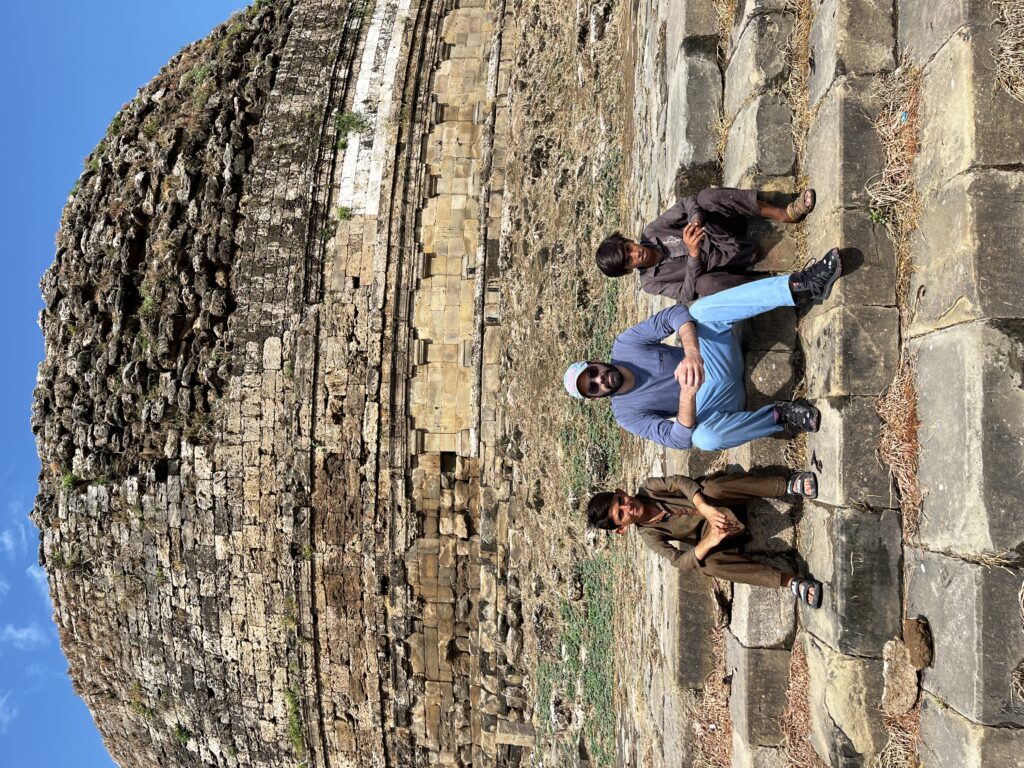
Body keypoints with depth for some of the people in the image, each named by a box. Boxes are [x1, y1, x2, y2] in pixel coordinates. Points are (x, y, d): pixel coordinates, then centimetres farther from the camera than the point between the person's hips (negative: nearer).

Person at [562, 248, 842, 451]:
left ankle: (801, 286, -34)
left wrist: (692, 353, -37)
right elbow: (680, 440, -20)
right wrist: (687, 395, -39)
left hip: (717, 366, 3)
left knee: (701, 309, -29)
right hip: (712, 400, -3)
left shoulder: (624, 344, -4)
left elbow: (676, 314, -17)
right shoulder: (627, 414, -10)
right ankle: (780, 415, -22)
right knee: (705, 438, -43)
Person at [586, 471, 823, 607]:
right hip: (706, 531, -1)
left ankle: (790, 485, -36)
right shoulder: (649, 536, -13)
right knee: (709, 563, -38)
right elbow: (680, 562, -21)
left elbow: (678, 481, -21)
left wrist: (705, 508, -36)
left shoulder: (647, 488, -9)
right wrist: (708, 542, -40)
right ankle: (790, 581, -38)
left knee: (712, 486, -36)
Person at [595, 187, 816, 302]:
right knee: (706, 284, -42)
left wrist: (696, 219, -25)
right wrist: (693, 254, -32)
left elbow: (686, 204, -1)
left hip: (723, 233, 4)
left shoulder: (650, 232, -2)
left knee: (707, 196, -26)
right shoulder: (650, 282, -10)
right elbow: (687, 294, -19)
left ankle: (785, 214, -25)